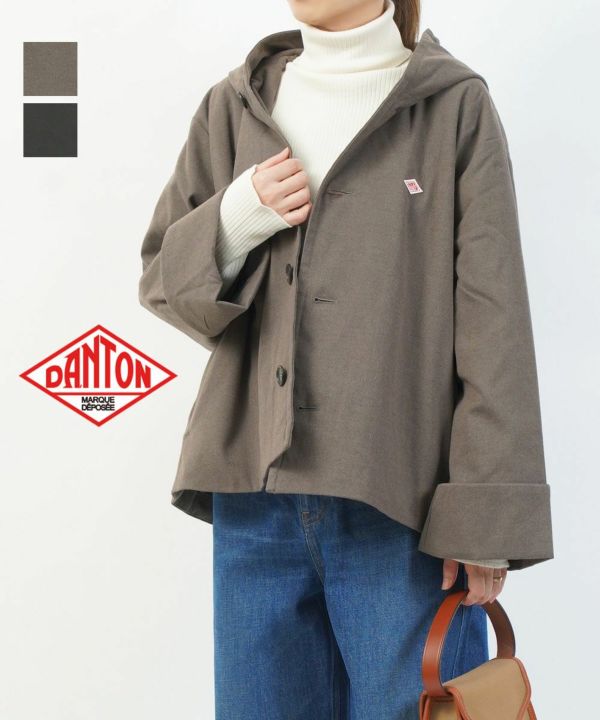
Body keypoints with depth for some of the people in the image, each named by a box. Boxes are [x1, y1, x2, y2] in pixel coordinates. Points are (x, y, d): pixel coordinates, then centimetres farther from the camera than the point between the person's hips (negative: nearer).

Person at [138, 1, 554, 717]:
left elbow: (494, 322, -4)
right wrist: (240, 217, -7)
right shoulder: (235, 105, 11)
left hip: (402, 501, -3)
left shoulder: (455, 106, 0)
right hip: (255, 499, 4)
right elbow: (161, 275, 15)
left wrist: (485, 517, -10)